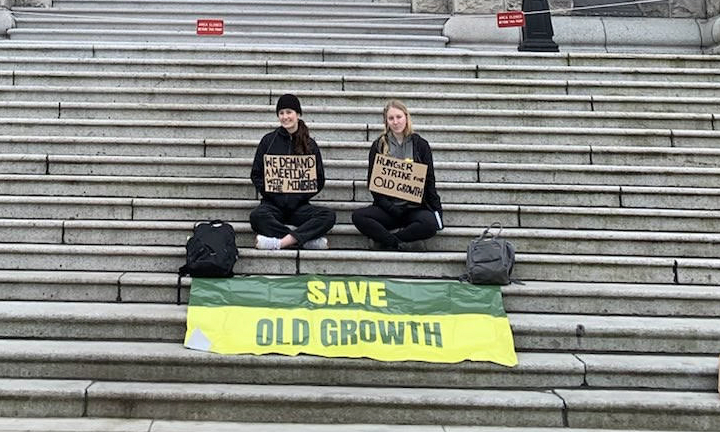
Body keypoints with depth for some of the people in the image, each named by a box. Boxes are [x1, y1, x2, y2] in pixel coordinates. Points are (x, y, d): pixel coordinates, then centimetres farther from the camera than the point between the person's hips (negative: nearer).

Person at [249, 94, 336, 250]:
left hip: (299, 205, 1)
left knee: (329, 216, -28)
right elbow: (256, 174, 10)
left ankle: (281, 242, -35)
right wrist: (270, 193, -6)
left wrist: (299, 197, -4)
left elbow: (319, 180, 10)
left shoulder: (309, 144, 10)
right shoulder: (268, 141, 9)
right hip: (273, 203, -1)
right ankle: (307, 240, -31)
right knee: (257, 216, -35)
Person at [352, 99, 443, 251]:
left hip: (415, 207, -1)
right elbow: (372, 182, 6)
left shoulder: (420, 145, 7)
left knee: (430, 223, -34)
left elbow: (429, 180, 8)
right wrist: (389, 207, -8)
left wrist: (437, 209, -4)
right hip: (387, 208, 1)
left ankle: (384, 240, -19)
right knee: (358, 216, -27)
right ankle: (404, 244, -26)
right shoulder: (378, 146, 8)